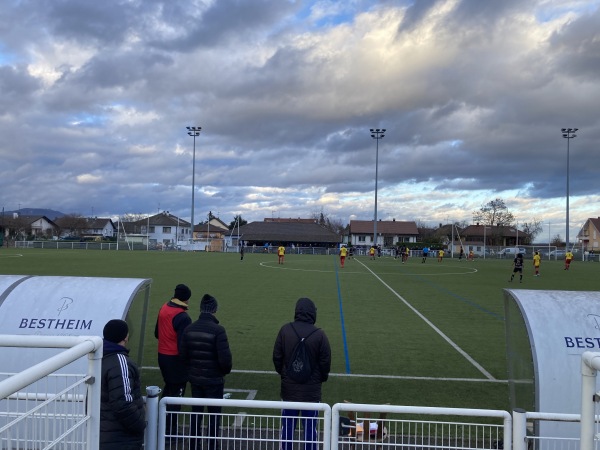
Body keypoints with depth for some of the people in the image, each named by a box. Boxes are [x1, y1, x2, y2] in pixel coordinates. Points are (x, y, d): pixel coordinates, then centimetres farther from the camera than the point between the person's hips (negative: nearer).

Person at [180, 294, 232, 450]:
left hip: (195, 379, 5)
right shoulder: (218, 330, -20)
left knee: (196, 413, 19)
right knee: (214, 416, 10)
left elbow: (183, 355, -1)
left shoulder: (189, 329, -5)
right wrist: (226, 370, 0)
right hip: (214, 380, -5)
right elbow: (225, 358, -21)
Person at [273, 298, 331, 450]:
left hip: (289, 387, 2)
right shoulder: (320, 335, -12)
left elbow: (277, 357, -1)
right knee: (310, 428, 7)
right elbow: (325, 362, -6)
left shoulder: (285, 330, -8)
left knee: (287, 426, 13)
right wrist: (322, 378, 14)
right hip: (311, 390, -1)